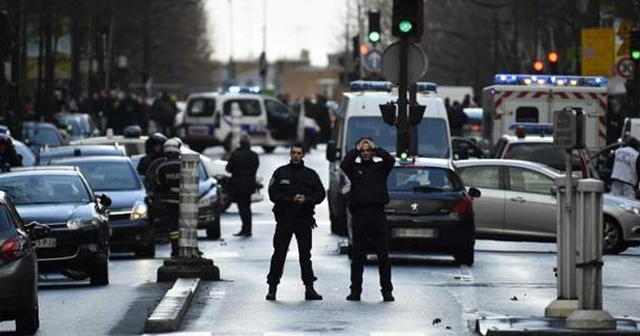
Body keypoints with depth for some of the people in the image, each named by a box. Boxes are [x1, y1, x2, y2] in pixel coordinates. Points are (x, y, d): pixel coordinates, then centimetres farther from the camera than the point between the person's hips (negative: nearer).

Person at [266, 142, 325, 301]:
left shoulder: (310, 174, 9)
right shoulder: (280, 173, 5)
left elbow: (320, 194, 5)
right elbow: (273, 194, -3)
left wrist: (306, 200, -13)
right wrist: (291, 200, -15)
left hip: (304, 218, 1)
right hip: (284, 218, -1)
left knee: (305, 254, 4)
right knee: (279, 254, -2)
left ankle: (309, 288, 6)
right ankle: (272, 287, 2)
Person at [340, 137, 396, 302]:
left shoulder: (380, 166, 9)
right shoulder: (354, 167, 8)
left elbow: (391, 160, -10)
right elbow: (344, 164, -12)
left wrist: (375, 149, -2)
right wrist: (356, 149, -4)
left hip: (378, 214, 0)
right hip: (359, 214, 0)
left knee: (383, 255, 1)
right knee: (357, 255, 4)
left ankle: (387, 291, 4)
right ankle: (355, 290, 9)